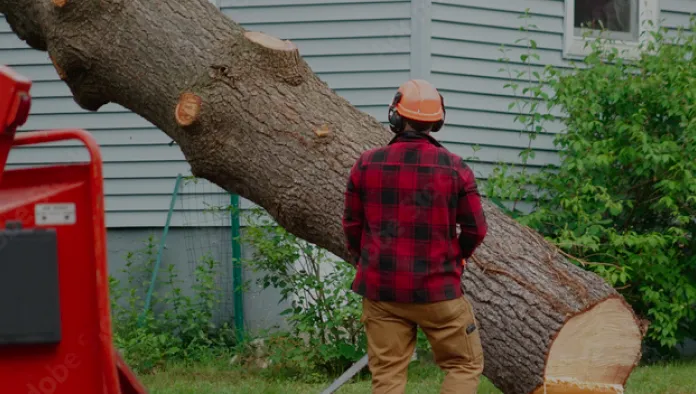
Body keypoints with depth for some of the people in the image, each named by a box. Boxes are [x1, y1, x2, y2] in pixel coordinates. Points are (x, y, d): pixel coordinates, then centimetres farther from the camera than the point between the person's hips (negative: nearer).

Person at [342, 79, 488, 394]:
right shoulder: (454, 167, -8)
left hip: (380, 288, 2)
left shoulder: (367, 164, -3)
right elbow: (476, 229, -3)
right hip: (437, 290, -2)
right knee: (466, 366, 11)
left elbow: (352, 225, 6)